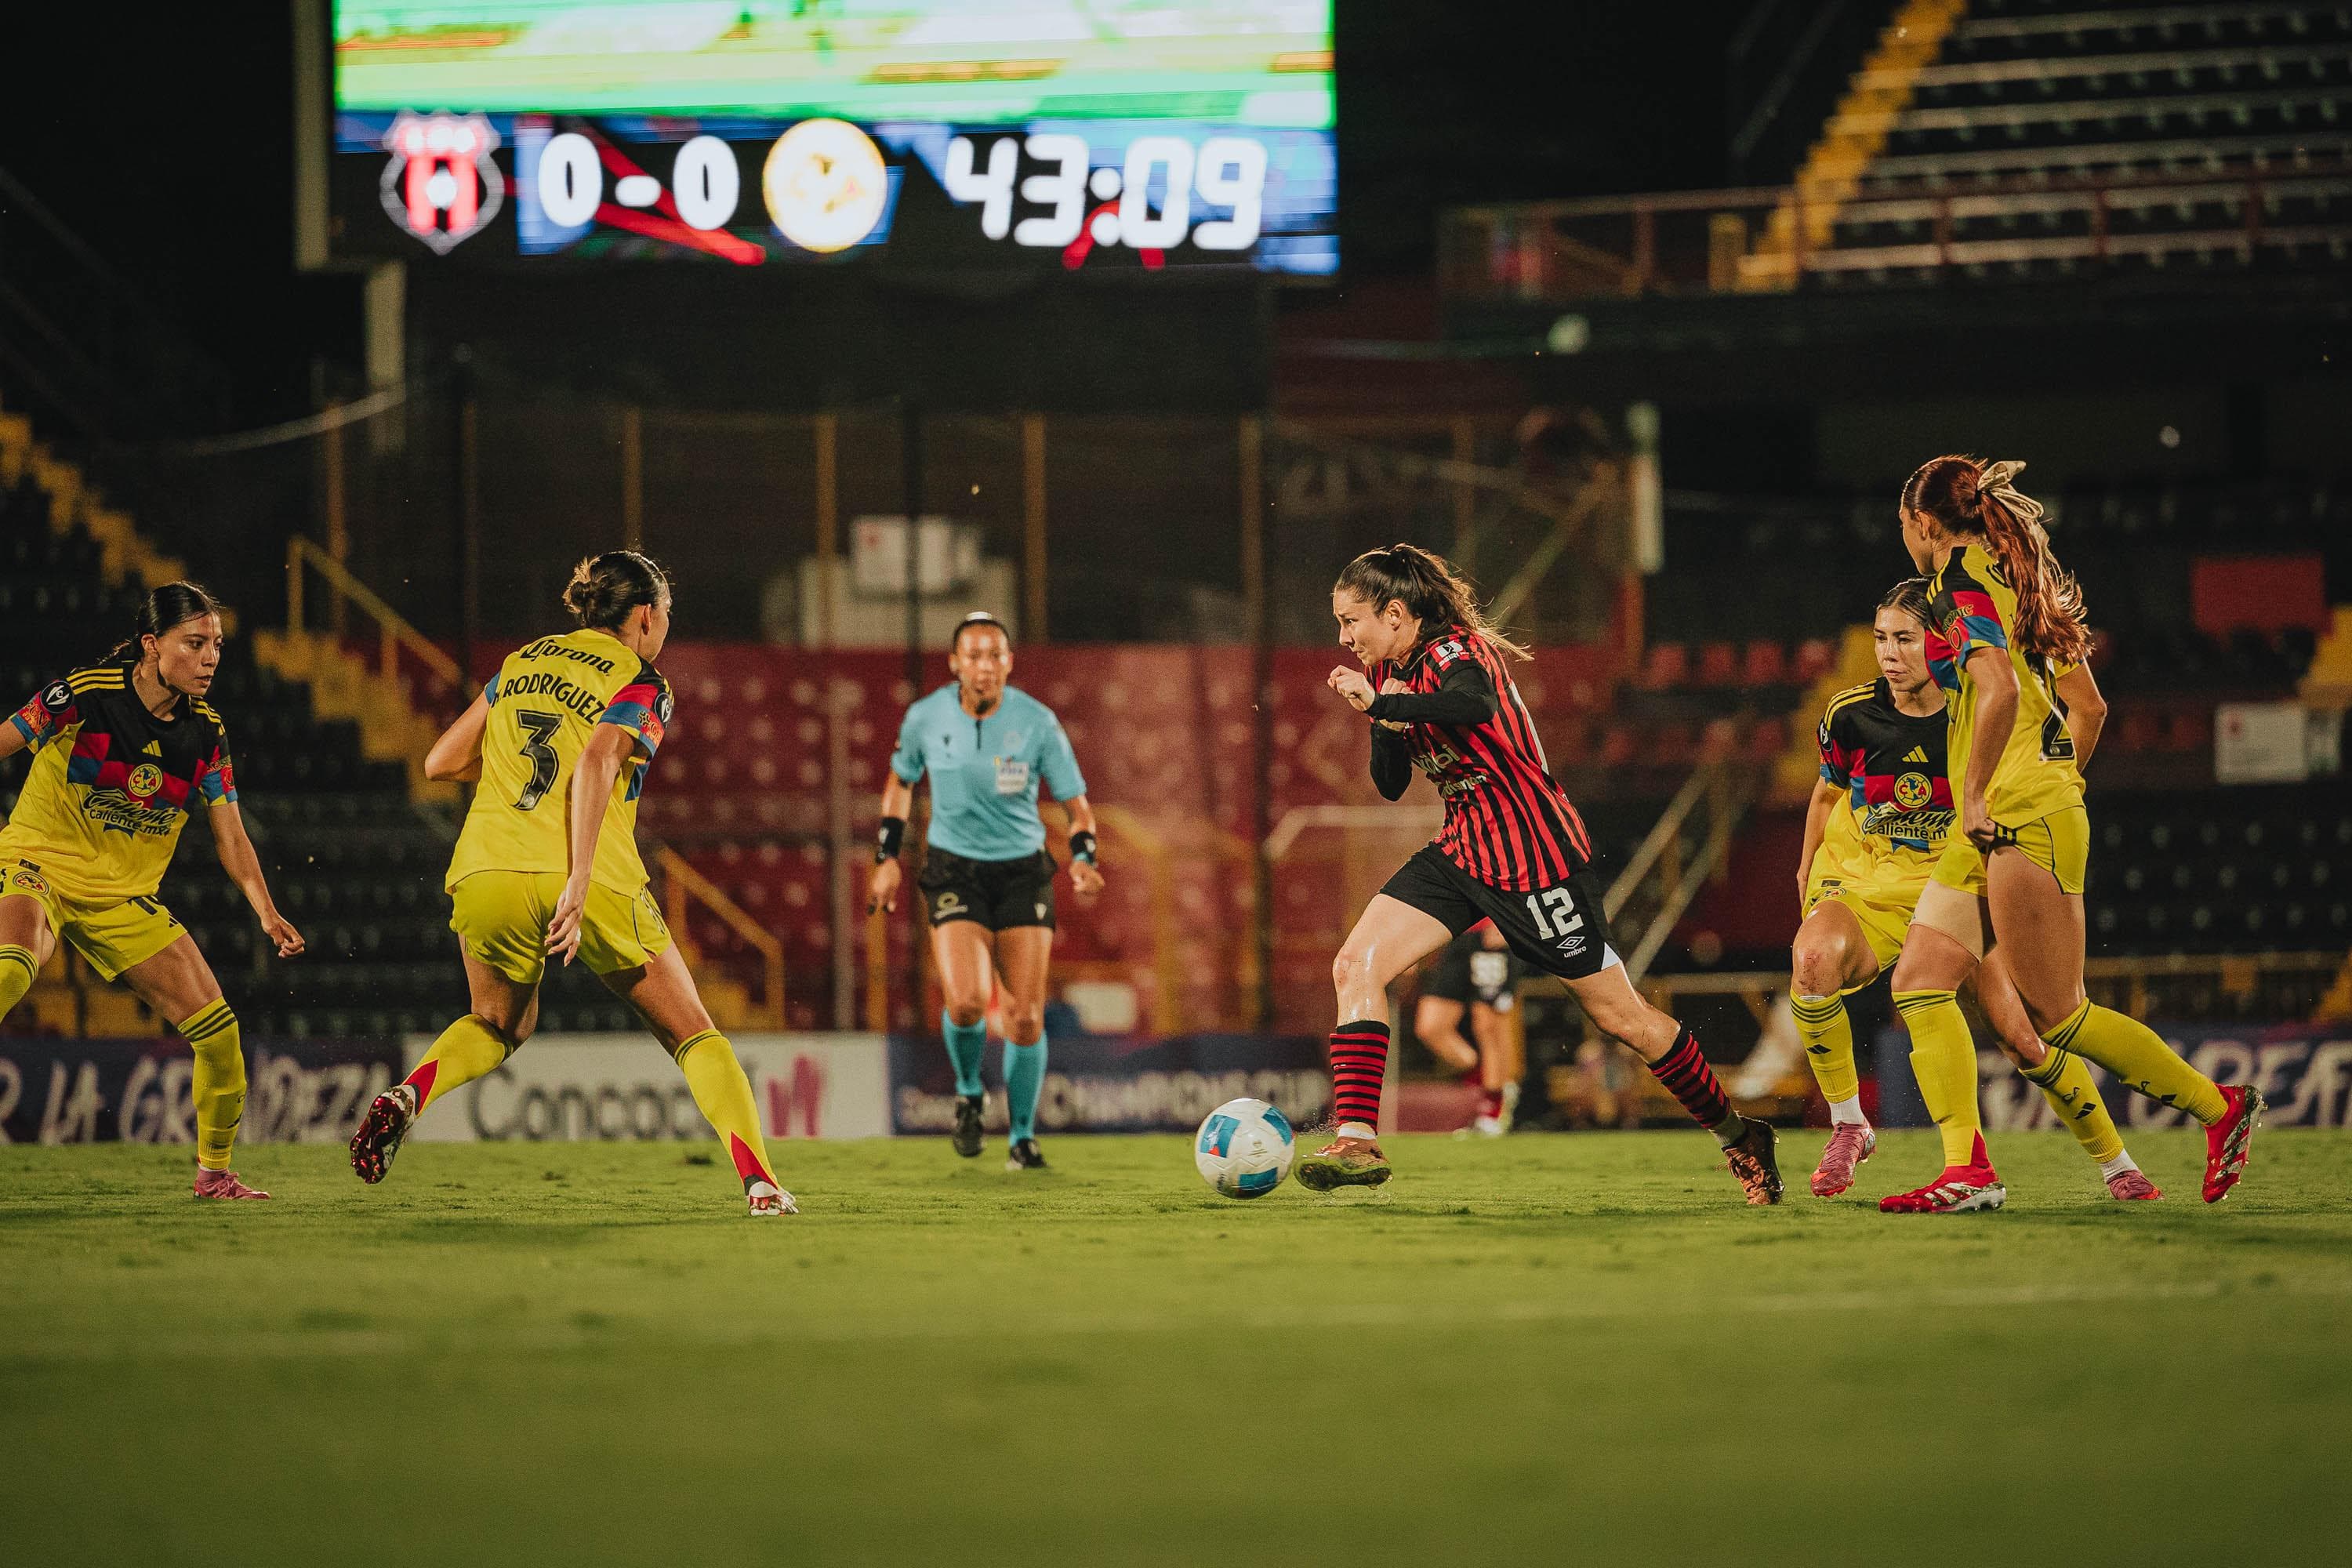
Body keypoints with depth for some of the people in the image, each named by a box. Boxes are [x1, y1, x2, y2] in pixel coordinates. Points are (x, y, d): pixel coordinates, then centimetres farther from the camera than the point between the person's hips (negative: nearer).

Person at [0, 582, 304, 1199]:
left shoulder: (206, 733, 0)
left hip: (125, 895, 5)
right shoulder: (82, 695, -16)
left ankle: (215, 1171, 19)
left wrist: (266, 912, -12)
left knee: (217, 1027, -1)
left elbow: (230, 836, 3)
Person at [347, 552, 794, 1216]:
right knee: (692, 1034, 10)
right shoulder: (640, 683, 4)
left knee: (499, 1025, 30)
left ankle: (408, 1095, 1)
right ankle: (758, 1180, -7)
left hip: (486, 872, 4)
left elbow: (441, 761, 18)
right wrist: (579, 883, -21)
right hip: (595, 880, -4)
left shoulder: (522, 663, 19)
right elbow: (597, 762, -15)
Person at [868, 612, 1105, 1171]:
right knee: (966, 1002, -21)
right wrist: (887, 859, 8)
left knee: (1026, 1016, -5)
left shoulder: (1037, 722, -8)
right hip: (954, 872, 0)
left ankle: (1022, 1138, 15)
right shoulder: (925, 717, -5)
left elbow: (1076, 802, -1)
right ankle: (968, 1094, 11)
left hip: (1023, 872, 1)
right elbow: (900, 780, 14)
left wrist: (1083, 861, -19)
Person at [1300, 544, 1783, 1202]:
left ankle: (1740, 1138, 17)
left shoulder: (1454, 653, -17)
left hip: (1533, 857, -8)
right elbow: (1391, 784, 11)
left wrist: (1382, 702, -39)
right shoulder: (1391, 671, 8)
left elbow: (1476, 705, -42)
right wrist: (1382, 718, -7)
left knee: (1619, 1016, 0)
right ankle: (1357, 1143, -14)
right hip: (1461, 850, 8)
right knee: (1356, 965, -11)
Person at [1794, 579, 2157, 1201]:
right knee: (1815, 958, -34)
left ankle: (2118, 1165, 12)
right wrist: (1807, 870, 19)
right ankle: (1847, 1128, -16)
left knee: (2026, 1040, -11)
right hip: (1863, 886, 0)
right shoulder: (1851, 716, -10)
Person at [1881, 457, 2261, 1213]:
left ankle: (2220, 1106, 4)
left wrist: (1974, 797, -21)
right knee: (1919, 982, 1)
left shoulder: (1961, 584, -9)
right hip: (1988, 829, 10)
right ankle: (1967, 1170, -7)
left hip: (2021, 819, -10)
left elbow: (2000, 689, -25)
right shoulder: (2013, 580, 20)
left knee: (2056, 1016, -7)